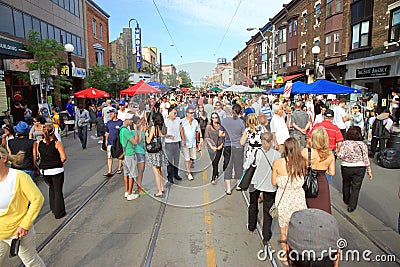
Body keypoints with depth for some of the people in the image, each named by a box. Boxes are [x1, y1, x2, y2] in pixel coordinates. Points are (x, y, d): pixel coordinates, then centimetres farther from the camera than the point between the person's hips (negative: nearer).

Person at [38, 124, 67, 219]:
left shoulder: (39, 144, -2)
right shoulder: (57, 143, -15)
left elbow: (39, 156, 7)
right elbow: (64, 157, -17)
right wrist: (60, 163, 1)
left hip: (44, 170, 5)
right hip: (56, 170, -5)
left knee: (51, 188, 25)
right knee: (58, 190, 7)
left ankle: (53, 208, 33)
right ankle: (59, 213, 13)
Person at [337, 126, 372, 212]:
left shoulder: (345, 143, -10)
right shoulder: (363, 144, -6)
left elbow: (340, 156, -17)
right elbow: (366, 158, -5)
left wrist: (337, 153, 5)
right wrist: (369, 170, 3)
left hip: (346, 167, 0)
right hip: (360, 168, 0)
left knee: (346, 184, 21)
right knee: (356, 187, 8)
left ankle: (346, 201, 40)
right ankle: (351, 206, 9)